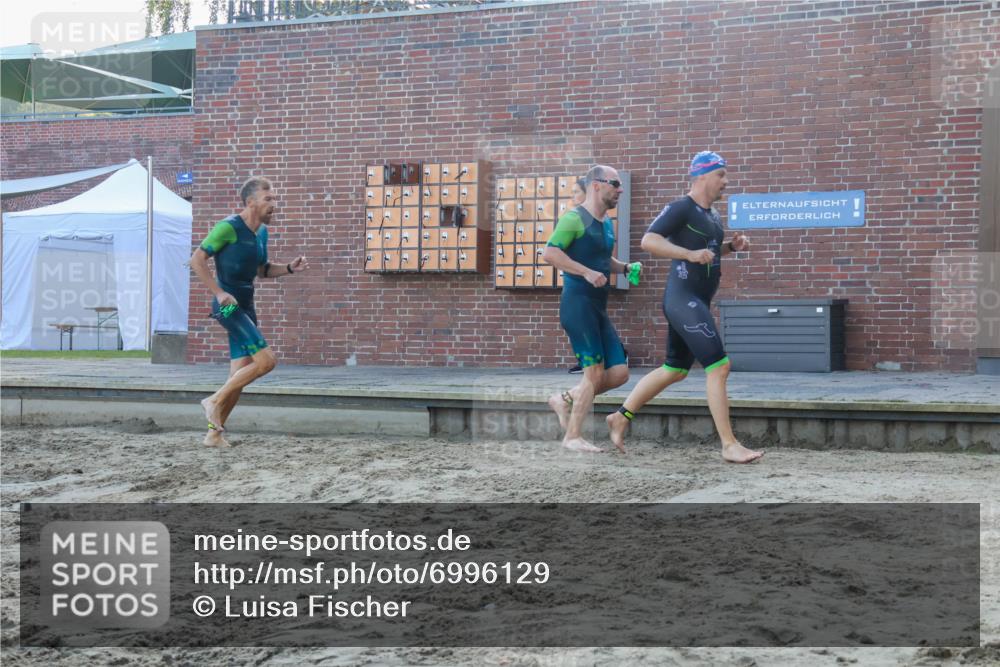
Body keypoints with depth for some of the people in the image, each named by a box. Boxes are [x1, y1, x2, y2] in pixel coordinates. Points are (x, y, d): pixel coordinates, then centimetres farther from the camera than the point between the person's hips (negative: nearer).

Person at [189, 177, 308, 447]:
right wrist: (219, 293, -18)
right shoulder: (229, 227, -12)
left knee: (239, 377, 6)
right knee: (266, 360, -18)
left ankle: (214, 433, 14)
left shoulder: (262, 232, 13)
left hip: (246, 307, 8)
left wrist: (289, 268, 7)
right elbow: (197, 259, -11)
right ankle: (215, 401, -5)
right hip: (228, 305, -8)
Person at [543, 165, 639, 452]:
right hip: (578, 304, -9)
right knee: (595, 372, -10)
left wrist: (625, 267, 15)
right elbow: (549, 253, -18)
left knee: (619, 373, 2)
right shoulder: (574, 219, -8)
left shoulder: (607, 224, 19)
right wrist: (588, 273, -23)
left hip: (598, 309, 9)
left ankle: (566, 399, 17)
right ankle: (573, 437, -1)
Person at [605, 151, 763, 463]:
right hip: (683, 300, -10)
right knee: (718, 366, -13)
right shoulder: (681, 208, -12)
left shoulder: (711, 215, 17)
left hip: (696, 303, 10)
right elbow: (649, 241, -22)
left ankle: (620, 417, 26)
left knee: (675, 370, 17)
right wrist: (691, 253, -31)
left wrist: (732, 246, 12)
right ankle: (729, 446, -9)